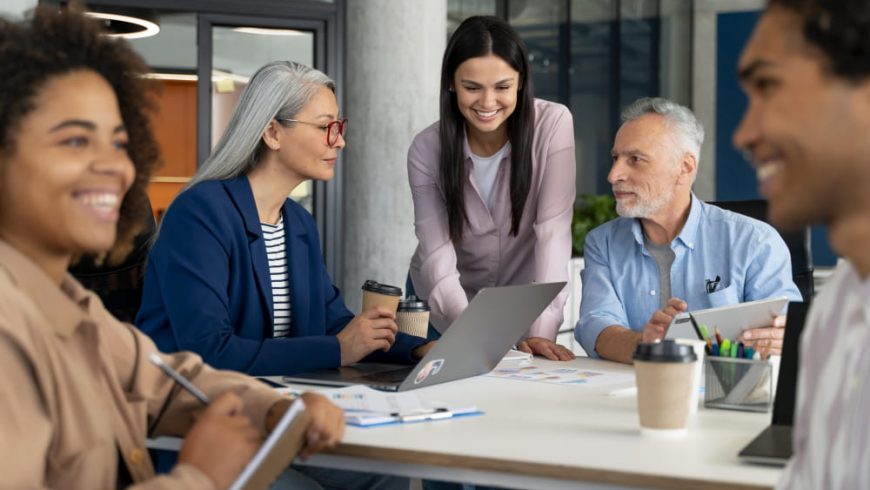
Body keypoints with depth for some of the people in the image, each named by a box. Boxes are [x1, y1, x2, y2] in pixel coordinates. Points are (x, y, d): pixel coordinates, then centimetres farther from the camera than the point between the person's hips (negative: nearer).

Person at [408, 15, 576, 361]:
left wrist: (542, 329, -34)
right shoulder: (427, 149, -17)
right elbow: (437, 257, -23)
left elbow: (553, 231, -23)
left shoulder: (553, 124, -18)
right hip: (448, 305, 1)